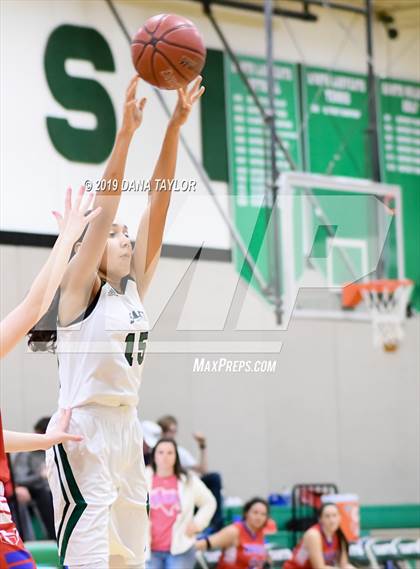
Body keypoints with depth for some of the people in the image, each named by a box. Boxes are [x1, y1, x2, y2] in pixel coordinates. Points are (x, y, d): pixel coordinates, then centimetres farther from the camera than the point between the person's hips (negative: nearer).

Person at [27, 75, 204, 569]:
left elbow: (157, 201, 6)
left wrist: (174, 127, 0)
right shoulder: (79, 288, -3)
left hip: (126, 428, 8)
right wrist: (125, 132, -21)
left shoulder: (135, 286, 13)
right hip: (82, 430, -7)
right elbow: (105, 206, -14)